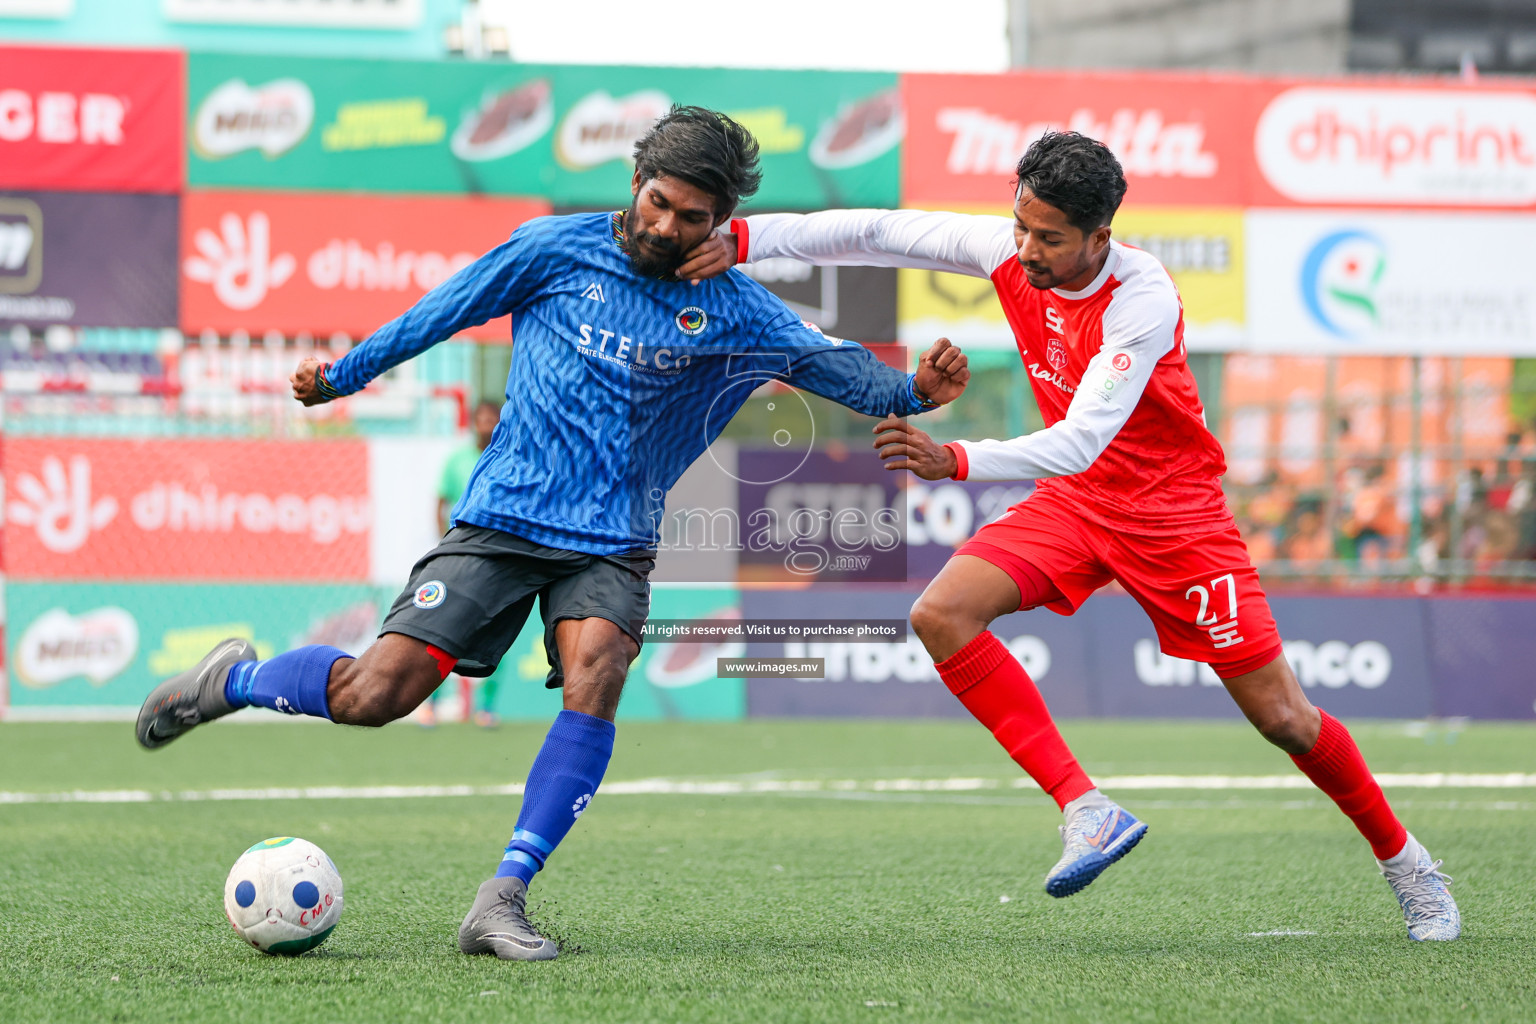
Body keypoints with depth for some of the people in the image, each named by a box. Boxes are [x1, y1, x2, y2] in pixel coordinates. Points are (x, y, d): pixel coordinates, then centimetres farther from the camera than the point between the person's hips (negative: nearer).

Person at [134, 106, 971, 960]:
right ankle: (234, 679, 20)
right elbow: (445, 310, 11)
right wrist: (344, 375, 19)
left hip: (611, 545, 1)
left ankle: (504, 897, -26)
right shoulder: (557, 249, -1)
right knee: (374, 696, -12)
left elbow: (837, 366, 2)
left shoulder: (733, 311, 2)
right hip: (501, 520, -1)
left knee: (596, 674, -29)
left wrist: (914, 390, -18)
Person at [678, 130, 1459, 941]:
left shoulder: (1142, 301, -30)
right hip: (1072, 504, 5)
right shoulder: (1006, 250, -12)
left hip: (1175, 514, -5)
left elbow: (1082, 442, -38)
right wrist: (742, 238, -17)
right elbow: (874, 233, -7)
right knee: (941, 614, -20)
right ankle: (1086, 809, -19)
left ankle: (1402, 859, 23)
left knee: (1282, 718, -3)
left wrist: (954, 463, -50)